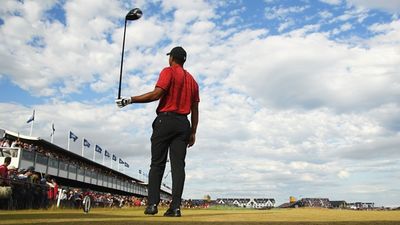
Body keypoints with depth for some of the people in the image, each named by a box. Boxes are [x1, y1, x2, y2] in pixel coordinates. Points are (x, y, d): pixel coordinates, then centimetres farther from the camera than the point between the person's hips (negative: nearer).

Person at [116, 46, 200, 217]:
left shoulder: (168, 72, 1)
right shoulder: (192, 80, 19)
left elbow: (156, 94, -14)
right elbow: (195, 109, 16)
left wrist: (130, 100, -10)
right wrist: (193, 132, 19)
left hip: (165, 120, -5)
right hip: (184, 124, 5)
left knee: (157, 163, 0)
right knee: (178, 165, 0)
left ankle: (152, 204, -5)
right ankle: (175, 207, -3)